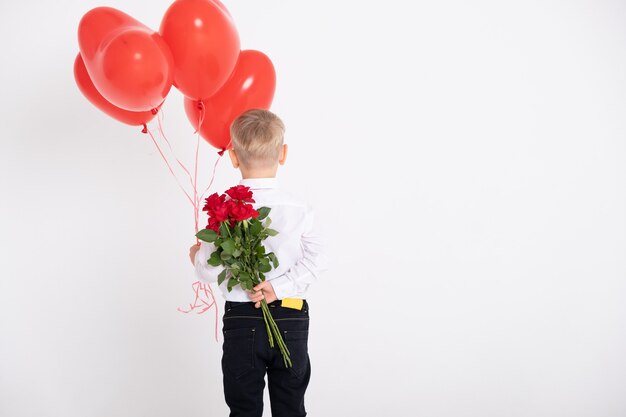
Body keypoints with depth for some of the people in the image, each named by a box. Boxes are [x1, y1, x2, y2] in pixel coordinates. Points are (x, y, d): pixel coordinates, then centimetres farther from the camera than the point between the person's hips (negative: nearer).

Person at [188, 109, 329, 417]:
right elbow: (317, 260, -12)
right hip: (291, 321, 1)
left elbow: (210, 270, -10)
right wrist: (280, 287, -11)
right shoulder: (300, 209, -8)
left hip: (241, 322, -1)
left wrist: (196, 256, 10)